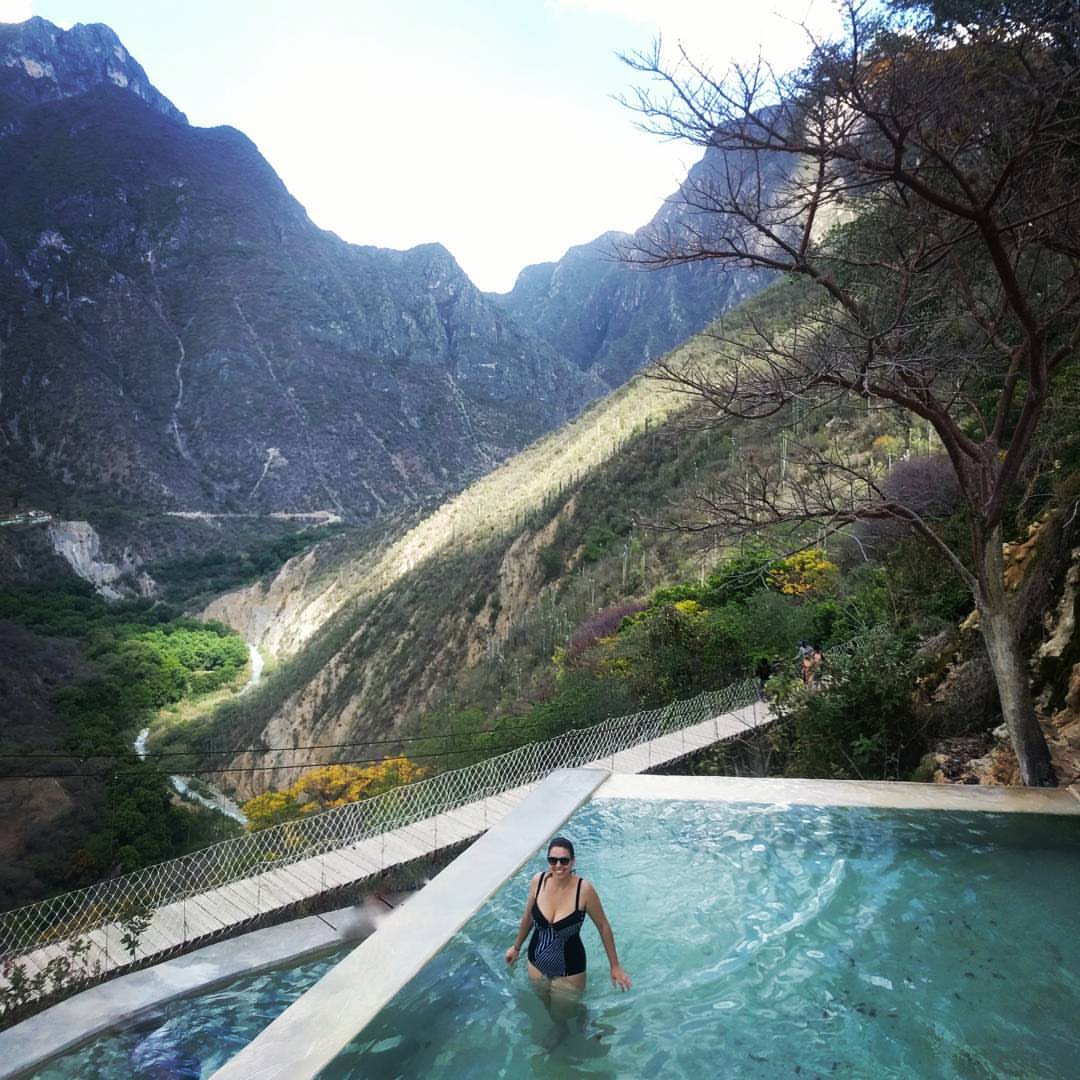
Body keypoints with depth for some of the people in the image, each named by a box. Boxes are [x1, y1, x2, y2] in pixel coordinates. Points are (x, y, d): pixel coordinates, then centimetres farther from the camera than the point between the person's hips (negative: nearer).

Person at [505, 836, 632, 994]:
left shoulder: (584, 889, -25)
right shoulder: (538, 881, -15)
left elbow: (603, 926, -11)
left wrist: (615, 966, -5)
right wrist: (517, 947, 16)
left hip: (570, 969, -3)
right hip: (537, 962, 3)